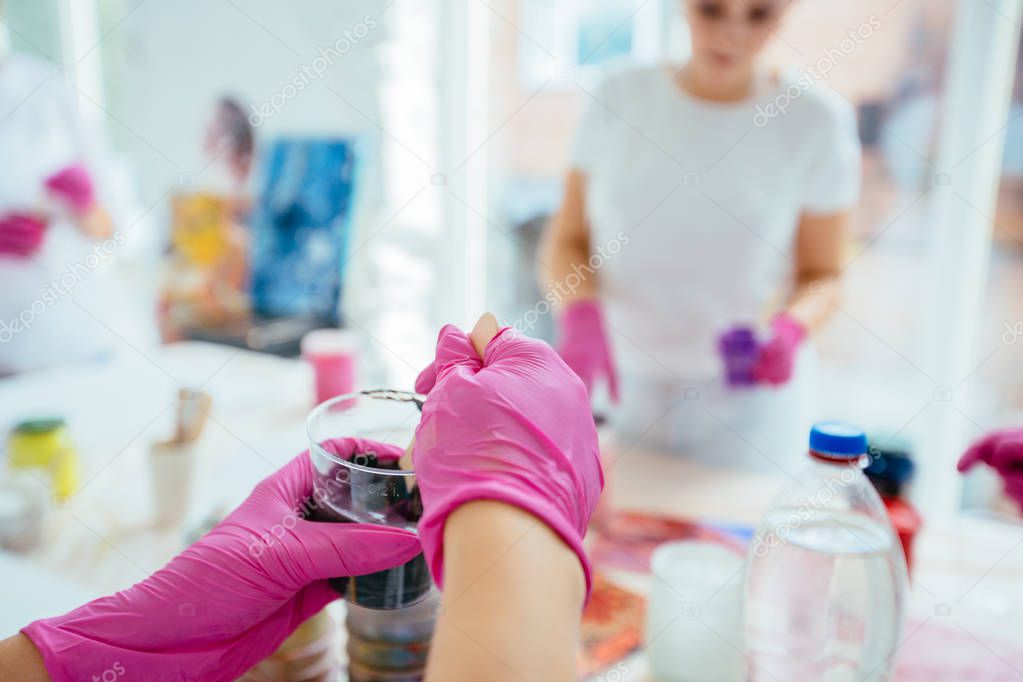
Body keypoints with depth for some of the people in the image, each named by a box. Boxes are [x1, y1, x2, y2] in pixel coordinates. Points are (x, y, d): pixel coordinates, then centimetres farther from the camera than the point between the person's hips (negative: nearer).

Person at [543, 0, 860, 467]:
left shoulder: (816, 121, -7)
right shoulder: (618, 99, -3)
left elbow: (821, 274, -1)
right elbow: (568, 239, 0)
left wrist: (789, 330, -22)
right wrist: (580, 318, -20)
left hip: (746, 398, -1)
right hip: (625, 384, 2)